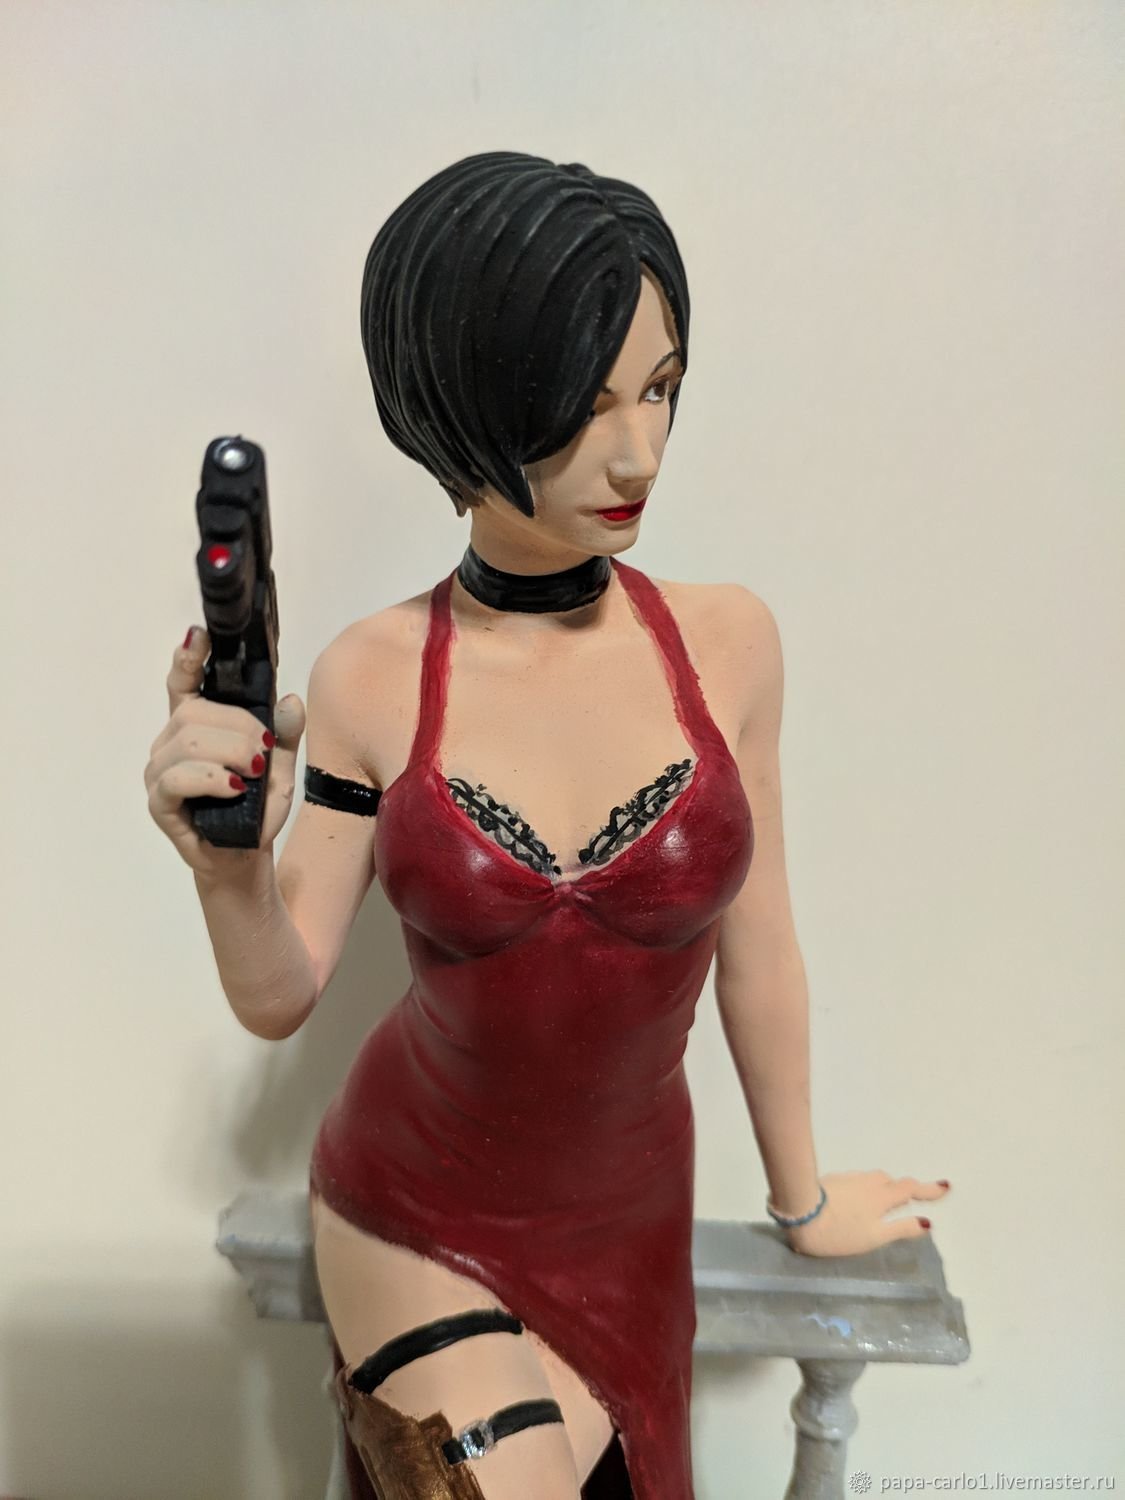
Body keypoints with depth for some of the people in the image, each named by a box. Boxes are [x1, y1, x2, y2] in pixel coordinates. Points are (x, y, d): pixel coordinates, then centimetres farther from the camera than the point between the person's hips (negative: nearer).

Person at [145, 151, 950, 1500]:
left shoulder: (726, 642, -14)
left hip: (627, 1223, 2)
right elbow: (278, 1000, -8)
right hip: (412, 1216, -1)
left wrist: (800, 1195, 9)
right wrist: (229, 866, -30)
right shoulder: (370, 680, -16)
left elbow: (755, 949, -4)